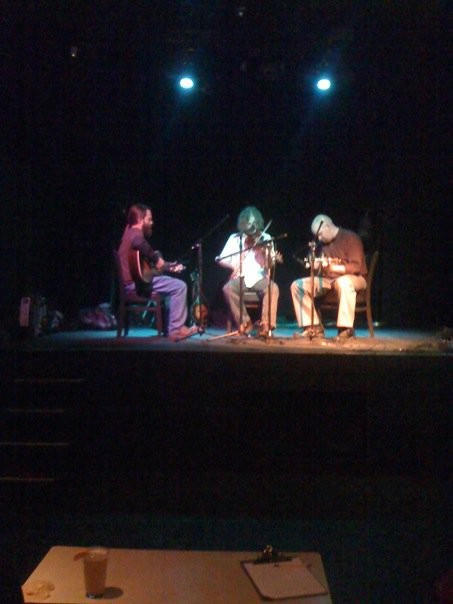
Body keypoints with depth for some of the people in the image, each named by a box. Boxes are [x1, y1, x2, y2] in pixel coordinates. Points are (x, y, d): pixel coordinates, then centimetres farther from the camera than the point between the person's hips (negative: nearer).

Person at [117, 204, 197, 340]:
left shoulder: (129, 233, 20)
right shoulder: (136, 234, -12)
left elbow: (146, 260, 25)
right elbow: (141, 245, -39)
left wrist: (169, 266, 24)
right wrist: (157, 259, -23)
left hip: (132, 282, 11)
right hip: (136, 283, -11)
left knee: (172, 284, 25)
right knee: (180, 286, -12)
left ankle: (170, 326, 24)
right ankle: (175, 329, -10)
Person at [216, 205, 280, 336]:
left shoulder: (265, 238, 5)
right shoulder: (234, 238, 8)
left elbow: (269, 264, -4)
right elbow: (221, 259, 4)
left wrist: (267, 254, -27)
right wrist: (234, 265, -15)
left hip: (259, 278, 0)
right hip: (240, 278, 1)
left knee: (273, 288, -31)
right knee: (228, 288, -30)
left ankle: (266, 325, -25)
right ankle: (245, 323, -16)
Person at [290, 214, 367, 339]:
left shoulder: (350, 238, -7)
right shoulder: (324, 243, 12)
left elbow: (356, 267, -17)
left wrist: (332, 267, -28)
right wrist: (317, 267, -7)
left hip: (354, 278, -7)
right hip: (328, 279, 7)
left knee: (343, 282, -43)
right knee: (297, 285, -7)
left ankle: (346, 328, -36)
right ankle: (314, 327, -13)